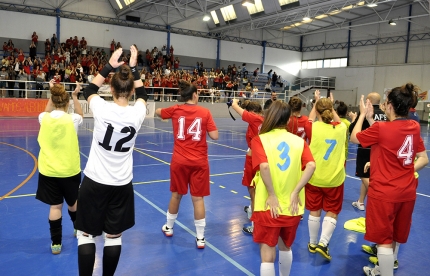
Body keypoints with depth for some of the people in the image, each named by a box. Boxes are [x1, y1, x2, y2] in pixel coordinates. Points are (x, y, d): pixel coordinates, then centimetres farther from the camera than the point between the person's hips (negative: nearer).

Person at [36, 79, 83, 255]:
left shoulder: (44, 118, -5)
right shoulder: (72, 119, -10)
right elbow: (80, 114, 15)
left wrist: (52, 94, 22)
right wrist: (75, 96, 16)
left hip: (48, 170, 1)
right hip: (69, 170, -1)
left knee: (55, 206, 7)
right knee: (73, 202, 20)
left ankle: (56, 243, 11)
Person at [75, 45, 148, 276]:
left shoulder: (102, 109, -14)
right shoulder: (137, 113, -9)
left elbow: (89, 89, 9)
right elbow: (142, 94, 15)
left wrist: (110, 65, 10)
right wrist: (133, 67, 17)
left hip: (94, 182, -2)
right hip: (122, 184, 2)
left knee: (86, 234, 11)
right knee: (114, 236, 13)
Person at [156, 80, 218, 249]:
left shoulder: (175, 110, -1)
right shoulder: (205, 112, -6)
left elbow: (157, 112, 18)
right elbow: (214, 136, -8)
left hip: (179, 161, 2)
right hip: (199, 162, -2)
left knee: (176, 194, 18)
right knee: (198, 198, 4)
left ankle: (169, 228, 36)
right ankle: (200, 238, 11)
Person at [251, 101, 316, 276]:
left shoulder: (259, 140, -6)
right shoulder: (299, 141, 3)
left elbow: (264, 166, -22)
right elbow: (311, 165, -11)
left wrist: (272, 195, -14)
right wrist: (295, 193, -11)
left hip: (269, 205, -4)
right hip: (291, 205, 4)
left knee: (267, 253, 7)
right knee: (286, 247, 26)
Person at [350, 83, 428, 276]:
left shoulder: (381, 128, -20)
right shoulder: (414, 127, -1)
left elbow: (354, 138, -4)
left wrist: (363, 115, 5)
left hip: (383, 192, -7)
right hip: (407, 192, 7)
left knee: (383, 239, 6)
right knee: (395, 236, 23)